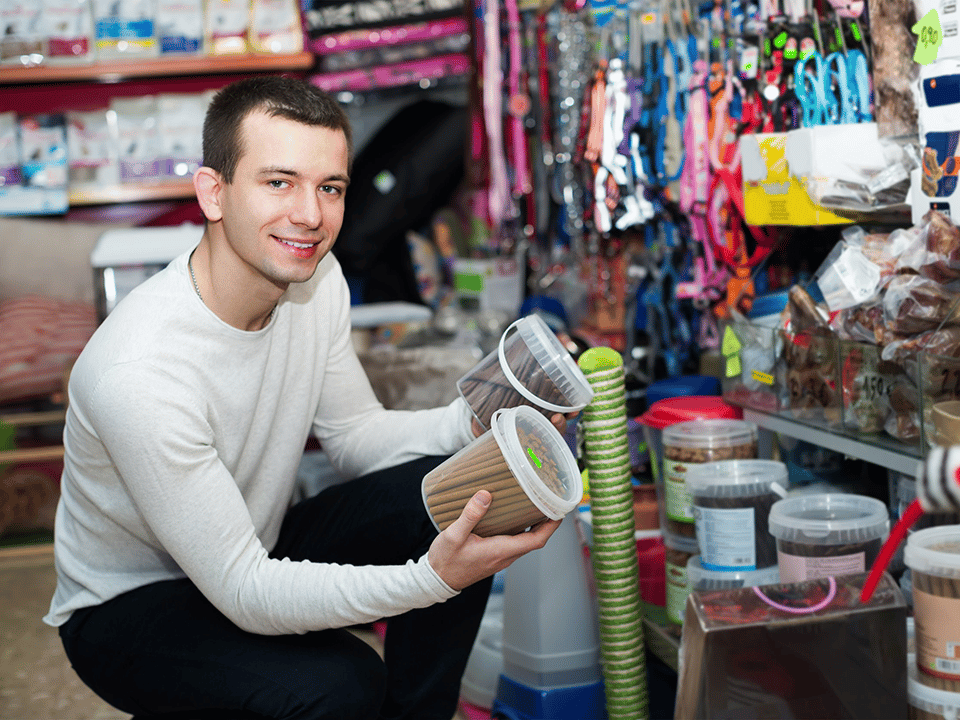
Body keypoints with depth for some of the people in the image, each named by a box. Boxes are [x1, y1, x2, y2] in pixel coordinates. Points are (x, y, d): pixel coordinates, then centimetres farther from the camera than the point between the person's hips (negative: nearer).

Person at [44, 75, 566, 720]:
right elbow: (243, 593, -30)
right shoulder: (139, 372, -34)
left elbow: (354, 435, 3)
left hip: (258, 547, 7)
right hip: (129, 608, -6)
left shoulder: (316, 280, -10)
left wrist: (472, 424, -17)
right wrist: (430, 580, -41)